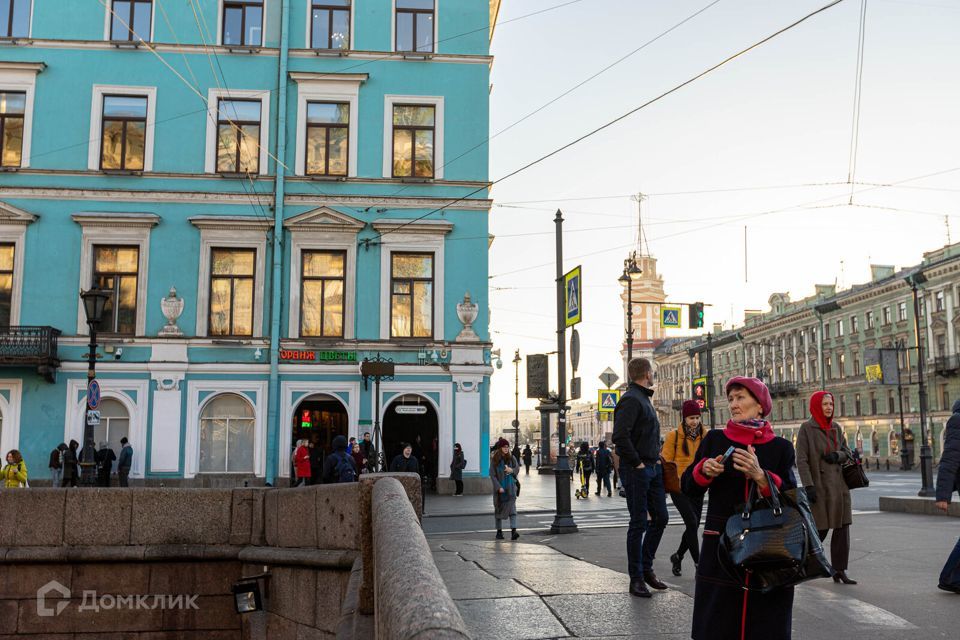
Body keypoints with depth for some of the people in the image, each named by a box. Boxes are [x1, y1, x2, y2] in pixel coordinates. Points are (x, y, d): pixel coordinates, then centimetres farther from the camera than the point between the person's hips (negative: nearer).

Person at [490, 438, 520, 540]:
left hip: (510, 487, 1)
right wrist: (499, 487, -16)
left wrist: (512, 470, -13)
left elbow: (517, 469, 10)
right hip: (499, 488, -1)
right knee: (499, 509, 9)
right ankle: (499, 531, 20)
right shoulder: (494, 460, -4)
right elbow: (492, 475, -7)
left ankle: (513, 531, -19)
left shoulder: (511, 458, 3)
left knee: (512, 508, -11)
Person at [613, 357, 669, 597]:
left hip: (652, 468, 9)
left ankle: (646, 567, 25)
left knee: (660, 517, 13)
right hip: (637, 470, -9)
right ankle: (636, 578, 8)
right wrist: (637, 463, -19)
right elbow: (620, 436, -26)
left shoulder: (644, 398, 16)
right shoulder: (631, 399, -15)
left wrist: (656, 456, 12)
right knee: (638, 523, -2)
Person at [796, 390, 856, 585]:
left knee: (842, 528, 1)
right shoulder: (806, 428, -7)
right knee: (820, 529, -1)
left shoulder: (836, 428, 10)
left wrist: (837, 455, -8)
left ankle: (839, 571, 7)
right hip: (819, 486, -5)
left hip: (839, 485, 5)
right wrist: (808, 486, -18)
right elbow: (801, 460, -11)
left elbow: (848, 453, 15)